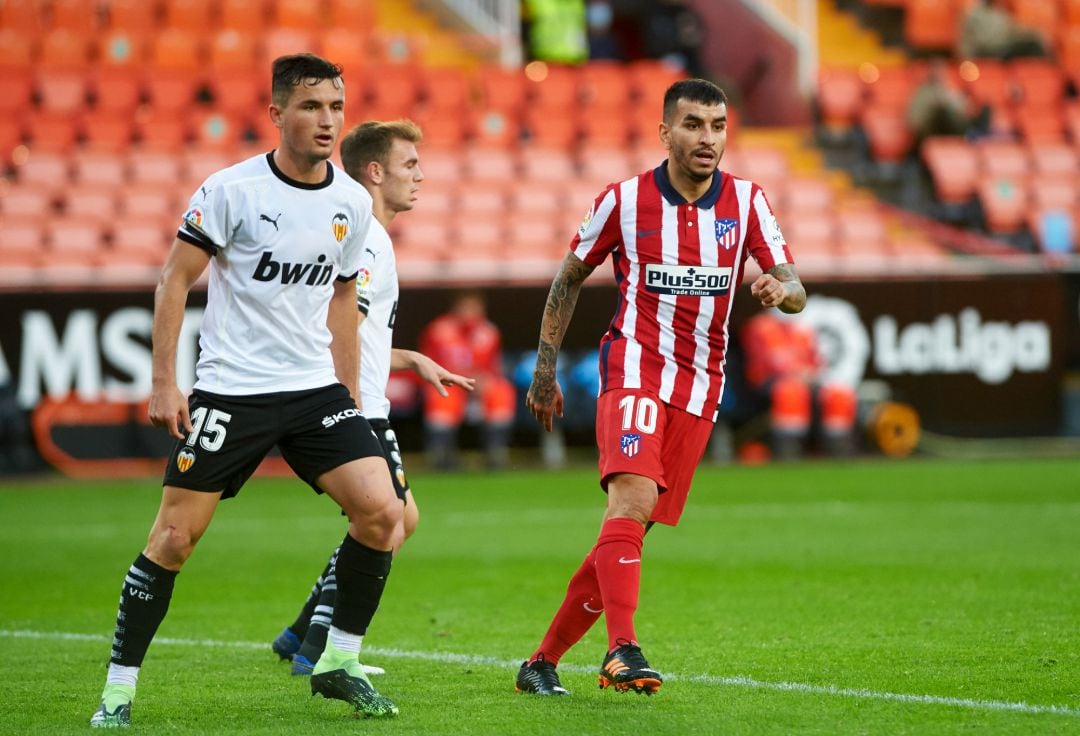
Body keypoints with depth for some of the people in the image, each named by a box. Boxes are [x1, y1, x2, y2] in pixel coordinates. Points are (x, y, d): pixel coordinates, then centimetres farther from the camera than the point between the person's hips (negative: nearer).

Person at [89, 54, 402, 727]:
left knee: (382, 512, -11)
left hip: (316, 389, 4)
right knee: (174, 537, -4)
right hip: (229, 390, -4)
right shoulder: (232, 190, -10)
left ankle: (340, 661, 6)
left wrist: (350, 395, 18)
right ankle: (120, 689, 9)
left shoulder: (353, 203, 4)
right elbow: (176, 279, -4)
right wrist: (164, 382, -9)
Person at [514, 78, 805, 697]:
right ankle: (622, 651, -35)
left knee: (629, 526, 4)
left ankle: (545, 661, 14)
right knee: (634, 496, -27)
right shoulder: (625, 199, -1)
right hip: (635, 367, -3)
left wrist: (780, 288, -25)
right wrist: (545, 370, 8)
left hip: (701, 386, 3)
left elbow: (796, 290, 0)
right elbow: (569, 278, 11)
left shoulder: (747, 201, 4)